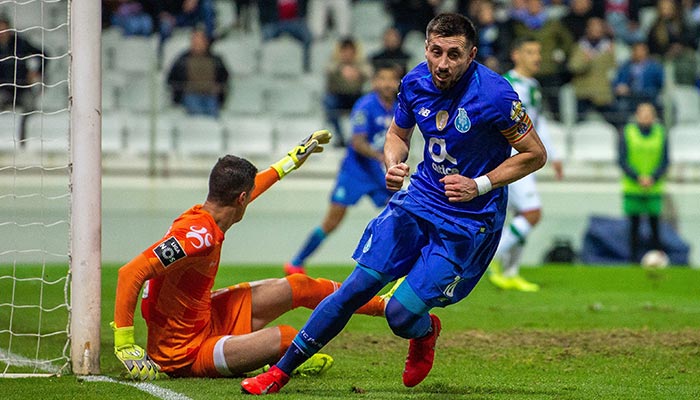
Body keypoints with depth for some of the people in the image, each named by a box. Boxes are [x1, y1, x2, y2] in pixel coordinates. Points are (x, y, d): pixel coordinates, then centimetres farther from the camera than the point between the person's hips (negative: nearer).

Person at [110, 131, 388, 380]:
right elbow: (131, 273, -35)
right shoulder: (198, 235, -30)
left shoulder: (202, 215, 0)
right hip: (185, 356, -10)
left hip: (206, 319, 10)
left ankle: (381, 304, 28)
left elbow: (242, 190, 24)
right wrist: (124, 345, -35)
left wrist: (292, 161, 36)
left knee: (298, 287, 13)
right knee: (283, 337, -26)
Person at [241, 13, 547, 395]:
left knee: (400, 313, -12)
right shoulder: (416, 81, -4)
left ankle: (424, 332, 26)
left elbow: (535, 154, -11)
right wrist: (393, 165, -7)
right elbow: (397, 134, 15)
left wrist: (480, 185, -18)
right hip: (420, 197, 5)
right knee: (358, 286, -4)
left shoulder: (494, 95, -21)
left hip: (468, 221, -5)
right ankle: (280, 371, 5)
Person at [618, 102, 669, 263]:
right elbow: (622, 161, -2)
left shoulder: (661, 134, 5)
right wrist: (637, 177, -14)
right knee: (634, 224, 1)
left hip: (654, 188, 1)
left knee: (655, 224, -2)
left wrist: (652, 178, -12)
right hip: (632, 188, -1)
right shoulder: (627, 134, 1)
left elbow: (665, 162, 4)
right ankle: (634, 257, 7)